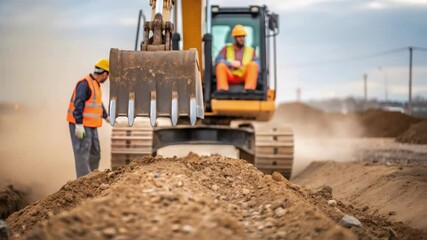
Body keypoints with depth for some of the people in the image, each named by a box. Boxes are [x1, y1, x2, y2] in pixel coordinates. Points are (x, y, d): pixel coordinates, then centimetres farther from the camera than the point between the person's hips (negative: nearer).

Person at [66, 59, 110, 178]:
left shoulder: (95, 85, 16)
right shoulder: (85, 83, -15)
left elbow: (98, 102, 33)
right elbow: (78, 104, -22)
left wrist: (106, 117, 45)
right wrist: (79, 124, -28)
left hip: (91, 125, 10)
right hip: (80, 125, -10)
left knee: (95, 153, 12)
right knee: (83, 153, -9)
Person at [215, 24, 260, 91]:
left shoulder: (250, 50, 21)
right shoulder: (226, 49, 19)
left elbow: (257, 66, 8)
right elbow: (218, 61, 3)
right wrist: (231, 63, -13)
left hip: (244, 77, 0)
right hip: (230, 77, 0)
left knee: (253, 64, -27)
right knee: (221, 65, -29)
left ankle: (249, 89, -45)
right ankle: (222, 90, -47)